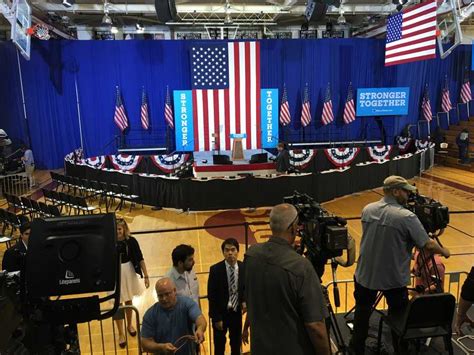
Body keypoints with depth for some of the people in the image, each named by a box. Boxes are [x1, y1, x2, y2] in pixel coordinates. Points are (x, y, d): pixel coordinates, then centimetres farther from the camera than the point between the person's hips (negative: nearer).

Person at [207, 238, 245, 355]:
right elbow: (211, 296, -13)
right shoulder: (215, 269, -17)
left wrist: (245, 301, -12)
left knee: (236, 344, 20)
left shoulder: (244, 267, -9)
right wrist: (216, 317, -12)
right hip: (221, 313, -2)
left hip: (237, 312, 2)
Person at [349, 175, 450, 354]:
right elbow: (428, 245, -14)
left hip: (365, 275, 4)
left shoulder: (367, 210, -4)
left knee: (362, 312, 21)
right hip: (394, 279, -4)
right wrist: (444, 251, 8)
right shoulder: (407, 217, -20)